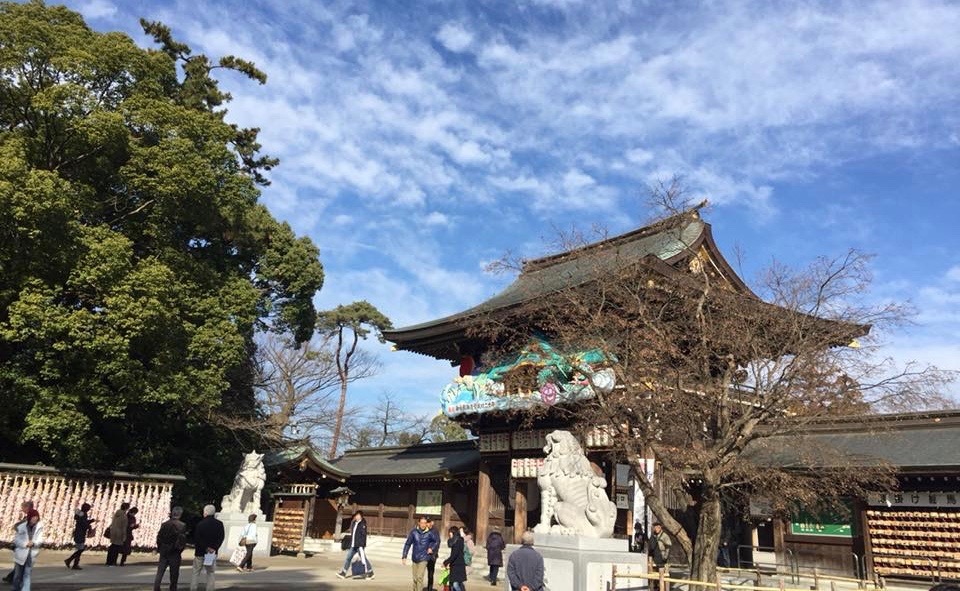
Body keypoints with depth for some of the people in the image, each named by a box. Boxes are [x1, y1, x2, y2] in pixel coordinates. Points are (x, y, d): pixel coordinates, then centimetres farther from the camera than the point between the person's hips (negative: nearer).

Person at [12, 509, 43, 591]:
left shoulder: (39, 527, -6)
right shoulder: (21, 527, -11)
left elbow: (40, 539, -4)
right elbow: (16, 540, -6)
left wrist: (33, 543, -24)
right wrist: (25, 544, -19)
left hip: (31, 555, 1)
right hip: (20, 554, 0)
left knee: (27, 575, -1)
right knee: (18, 574, 14)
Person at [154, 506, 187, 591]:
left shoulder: (164, 524, 1)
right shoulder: (182, 526, -10)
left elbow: (159, 537, 2)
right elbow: (183, 540, -12)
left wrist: (159, 549, 13)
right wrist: (180, 551, 1)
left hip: (163, 551, 3)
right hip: (175, 553, -3)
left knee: (160, 572, 9)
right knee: (174, 574, 8)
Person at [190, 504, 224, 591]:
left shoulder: (200, 524, -7)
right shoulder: (219, 524, 0)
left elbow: (196, 539, -9)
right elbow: (221, 538, -4)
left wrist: (205, 548, -5)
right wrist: (214, 548, -9)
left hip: (200, 552, -2)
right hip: (213, 553, 2)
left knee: (196, 572, 11)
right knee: (211, 573, 8)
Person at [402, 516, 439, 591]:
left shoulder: (429, 533, -8)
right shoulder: (414, 531, -7)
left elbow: (437, 542, 10)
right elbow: (407, 544, 1)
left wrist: (431, 548, -3)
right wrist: (404, 556, -1)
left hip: (423, 558, -2)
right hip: (415, 558, 2)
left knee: (419, 577, -14)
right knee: (415, 578, 10)